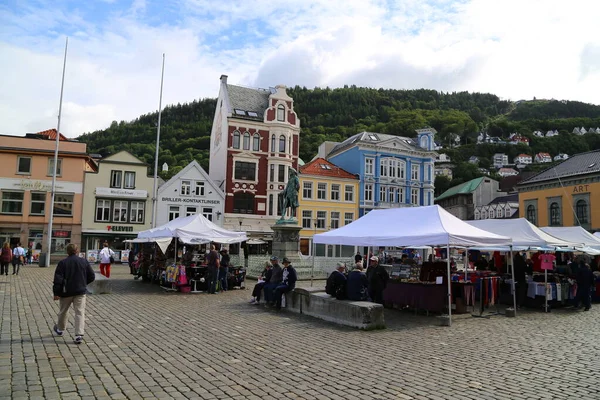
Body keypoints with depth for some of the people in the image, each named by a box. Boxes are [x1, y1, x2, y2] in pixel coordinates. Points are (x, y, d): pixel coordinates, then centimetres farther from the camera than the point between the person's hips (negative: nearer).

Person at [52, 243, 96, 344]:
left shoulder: (62, 263, -7)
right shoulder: (84, 261, 0)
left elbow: (58, 279, -11)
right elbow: (92, 276, 4)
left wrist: (56, 293, -5)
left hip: (66, 292, 0)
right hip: (80, 292, 1)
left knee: (63, 311, 20)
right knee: (80, 312, -1)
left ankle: (60, 329, 42)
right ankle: (79, 335, -12)